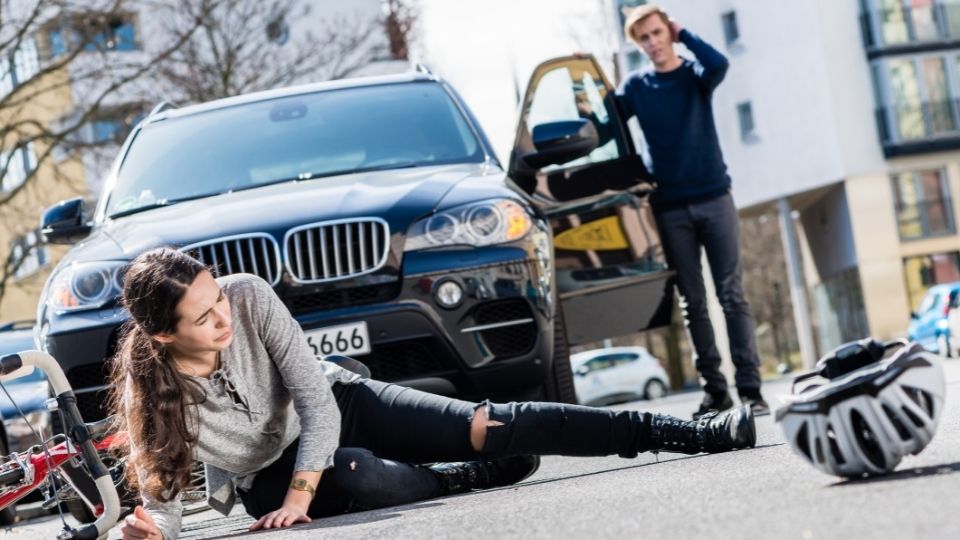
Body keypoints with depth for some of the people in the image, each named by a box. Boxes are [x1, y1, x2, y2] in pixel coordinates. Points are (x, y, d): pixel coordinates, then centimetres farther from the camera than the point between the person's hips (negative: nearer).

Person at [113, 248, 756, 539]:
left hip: (333, 406, 1)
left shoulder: (247, 295, -25)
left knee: (495, 426, -14)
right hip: (267, 477, -1)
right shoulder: (149, 391, -25)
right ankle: (476, 478, -6)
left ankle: (697, 433, -13)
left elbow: (314, 399, -21)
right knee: (358, 477, -38)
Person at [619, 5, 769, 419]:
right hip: (671, 208, 1)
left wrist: (682, 34, -8)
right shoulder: (635, 87, 7)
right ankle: (715, 388, 9)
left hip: (714, 199, -1)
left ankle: (750, 387, -1)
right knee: (693, 303, 3)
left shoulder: (695, 75, 3)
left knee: (731, 295, -3)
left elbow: (718, 65, -19)